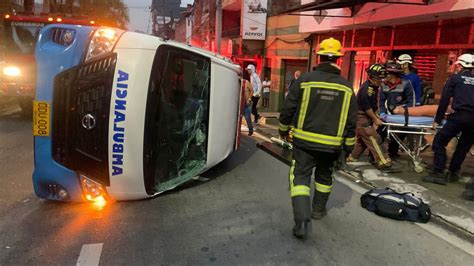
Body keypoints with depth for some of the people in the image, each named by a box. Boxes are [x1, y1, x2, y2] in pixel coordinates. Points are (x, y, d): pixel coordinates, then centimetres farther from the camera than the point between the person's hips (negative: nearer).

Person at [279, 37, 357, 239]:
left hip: (304, 140, -2)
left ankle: (302, 220, -13)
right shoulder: (347, 87, 0)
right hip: (332, 145, 3)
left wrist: (283, 129, 14)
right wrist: (349, 145, 15)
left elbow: (288, 109, -3)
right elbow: (351, 121, 3)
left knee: (300, 176, 1)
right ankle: (318, 209, 38)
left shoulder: (305, 80, -7)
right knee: (324, 176, 23)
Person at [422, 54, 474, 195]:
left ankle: (438, 173, -3)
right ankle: (453, 172, 26)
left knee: (439, 142, 2)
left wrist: (438, 120, 6)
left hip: (459, 116, -5)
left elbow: (444, 100, 1)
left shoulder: (455, 78, 6)